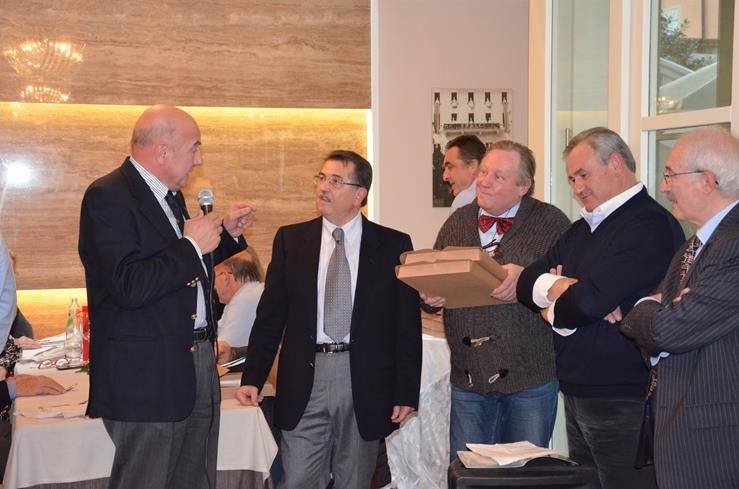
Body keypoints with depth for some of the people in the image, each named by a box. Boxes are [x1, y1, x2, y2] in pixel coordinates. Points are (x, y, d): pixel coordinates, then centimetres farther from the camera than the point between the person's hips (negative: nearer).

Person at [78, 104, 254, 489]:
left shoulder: (170, 195, 14)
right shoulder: (107, 197, -15)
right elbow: (129, 287, -25)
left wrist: (226, 234, 13)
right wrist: (191, 246, -17)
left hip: (197, 364, 9)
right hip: (146, 374, -9)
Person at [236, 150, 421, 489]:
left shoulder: (393, 245, 1)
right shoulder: (291, 239, 5)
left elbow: (408, 326, 1)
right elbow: (270, 316, 6)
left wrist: (407, 393, -2)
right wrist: (252, 379, 0)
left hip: (365, 382, -1)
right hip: (304, 379, 1)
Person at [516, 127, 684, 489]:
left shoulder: (649, 225, -15)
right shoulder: (583, 229, 15)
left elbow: (591, 300, -24)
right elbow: (527, 282, 9)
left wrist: (553, 311, -3)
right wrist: (559, 287, -13)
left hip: (625, 404, -8)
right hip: (577, 397, 8)